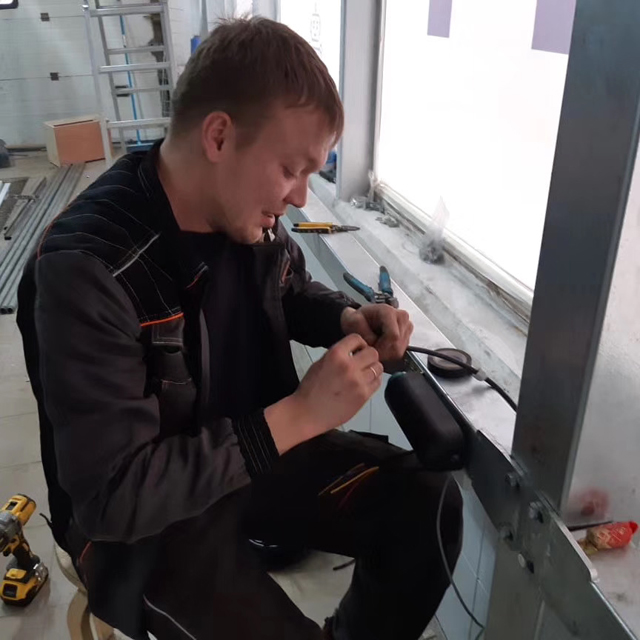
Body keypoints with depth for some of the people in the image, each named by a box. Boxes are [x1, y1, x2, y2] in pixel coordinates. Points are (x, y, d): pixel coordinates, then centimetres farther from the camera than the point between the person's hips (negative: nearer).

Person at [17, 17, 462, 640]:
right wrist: (297, 416, -29)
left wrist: (348, 319, -9)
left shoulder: (245, 213, -9)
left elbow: (292, 292, 14)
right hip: (138, 515, -5)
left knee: (427, 505, -6)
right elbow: (112, 492, -28)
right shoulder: (86, 268, -29)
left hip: (259, 450, 6)